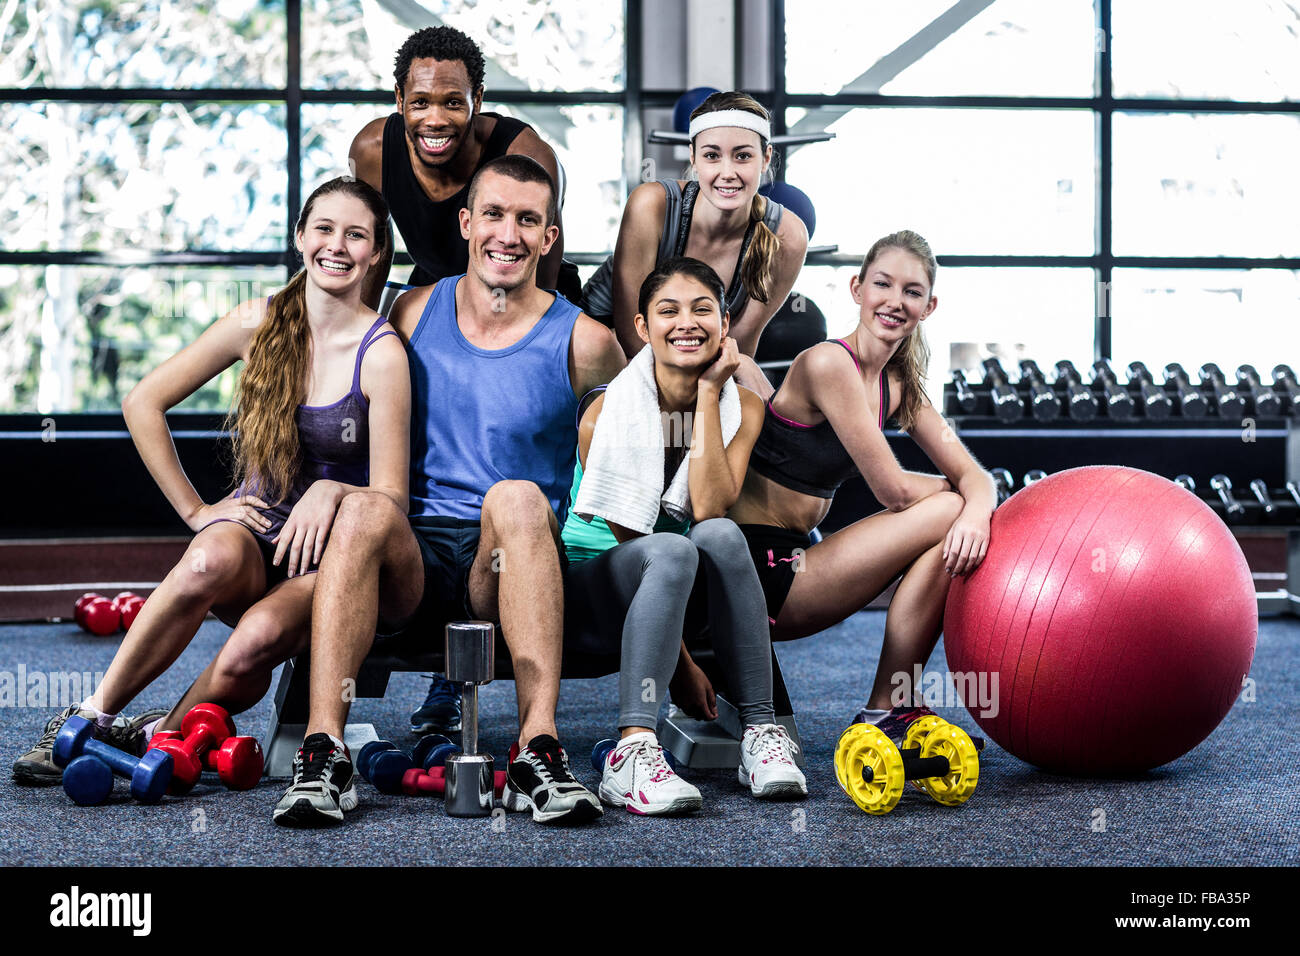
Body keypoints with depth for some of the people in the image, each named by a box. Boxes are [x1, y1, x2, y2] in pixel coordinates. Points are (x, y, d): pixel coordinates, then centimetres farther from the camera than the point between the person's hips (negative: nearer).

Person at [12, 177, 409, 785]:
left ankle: (160, 737, -7)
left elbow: (390, 497, -7)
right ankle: (89, 717, -23)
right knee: (211, 560, -36)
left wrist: (332, 491, -27)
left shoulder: (381, 353, -9)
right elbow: (142, 404, 8)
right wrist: (196, 511, 3)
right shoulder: (258, 323, 1)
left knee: (256, 640, -35)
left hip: (328, 553, -2)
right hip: (253, 528, 2)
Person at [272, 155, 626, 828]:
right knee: (365, 508, -31)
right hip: (413, 565, 2)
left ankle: (538, 751, -40)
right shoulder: (414, 313, 11)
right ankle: (323, 752, -36)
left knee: (518, 496, -34)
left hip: (508, 571, -1)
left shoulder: (582, 343, 2)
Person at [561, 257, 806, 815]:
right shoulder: (607, 413, -15)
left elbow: (711, 509, -20)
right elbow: (626, 536, -15)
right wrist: (681, 662, -20)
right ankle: (633, 751, -43)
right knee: (672, 551, -35)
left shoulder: (742, 407, -4)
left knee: (720, 535, -30)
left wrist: (709, 392, -21)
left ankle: (761, 732, -28)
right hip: (593, 590, -3)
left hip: (683, 594, 3)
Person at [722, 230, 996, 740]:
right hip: (756, 571, -9)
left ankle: (896, 707, 5)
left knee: (960, 533, 3)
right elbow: (893, 490, -16)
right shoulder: (827, 363, -16)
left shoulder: (898, 386, 10)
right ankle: (881, 715, -4)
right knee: (945, 514, -12)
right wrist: (960, 500, 3)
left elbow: (973, 473, 6)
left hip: (795, 557, 9)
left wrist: (977, 511, -17)